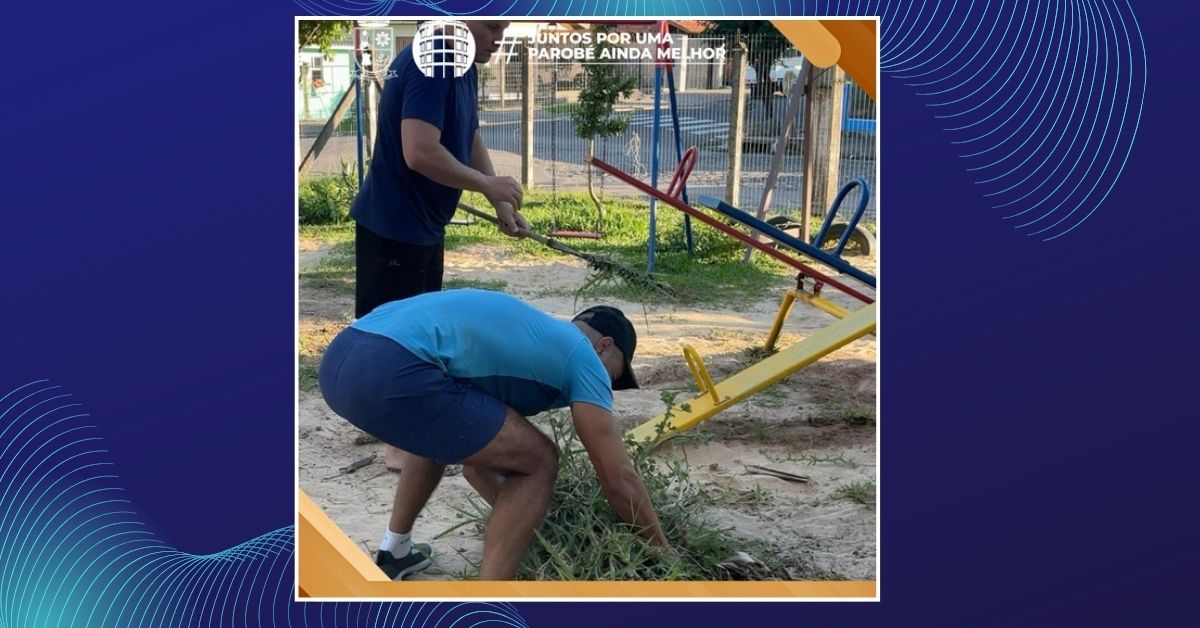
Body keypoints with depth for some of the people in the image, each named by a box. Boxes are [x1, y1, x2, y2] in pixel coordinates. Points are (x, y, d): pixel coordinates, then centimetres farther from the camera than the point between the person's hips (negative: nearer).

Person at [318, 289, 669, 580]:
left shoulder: (525, 332, 35)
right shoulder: (583, 356, 12)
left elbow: (473, 452, 40)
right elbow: (619, 480, 10)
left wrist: (523, 517, 46)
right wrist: (662, 550, 24)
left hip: (340, 358, 10)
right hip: (390, 374, -10)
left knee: (442, 435, 38)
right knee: (537, 464, 5)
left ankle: (393, 554, 41)